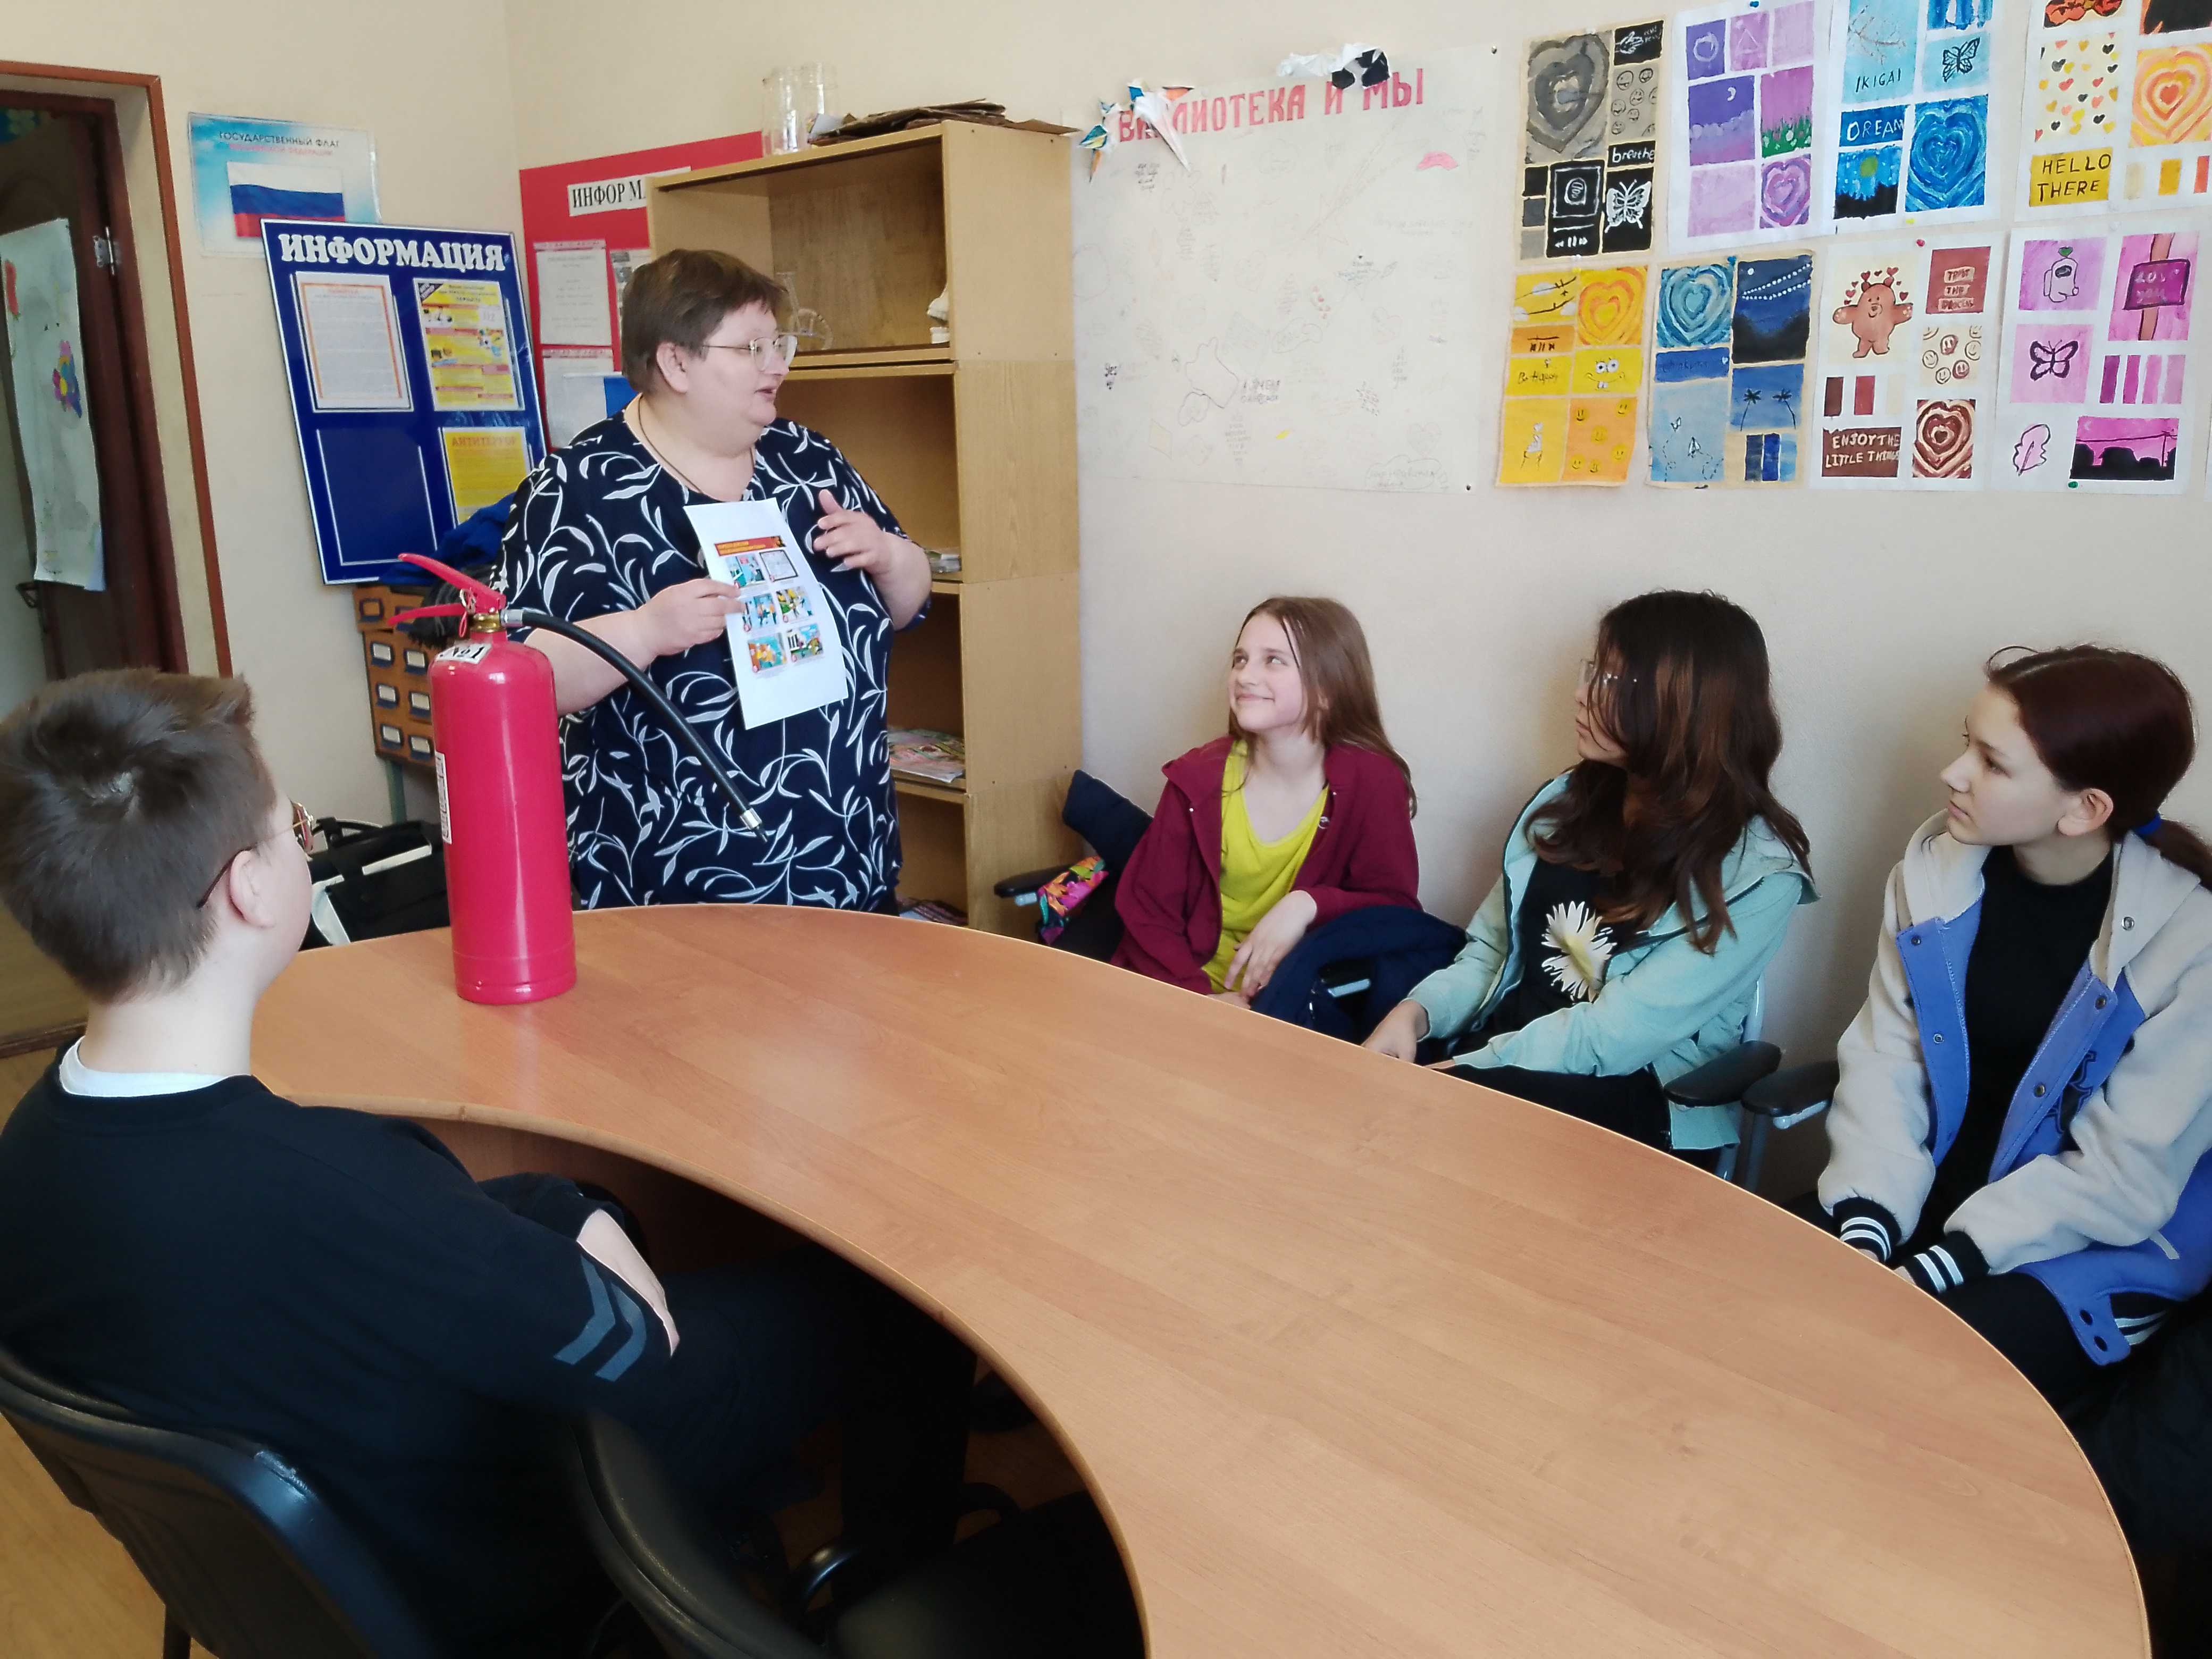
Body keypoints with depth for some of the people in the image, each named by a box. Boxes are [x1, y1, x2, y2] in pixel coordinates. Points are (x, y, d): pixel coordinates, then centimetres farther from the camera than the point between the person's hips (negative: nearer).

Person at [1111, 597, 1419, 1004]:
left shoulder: (1373, 782, -8)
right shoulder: (1197, 778, -5)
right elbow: (1147, 913, -4)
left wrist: (1307, 905, -22)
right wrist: (1202, 998, -19)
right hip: (1198, 996, 0)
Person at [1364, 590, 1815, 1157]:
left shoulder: (1756, 871, -13)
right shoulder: (1569, 800, 6)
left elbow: (1612, 1037, -18)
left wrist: (1453, 1072, -21)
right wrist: (1416, 1013, -10)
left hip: (1637, 1104, -5)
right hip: (1498, 1060, 5)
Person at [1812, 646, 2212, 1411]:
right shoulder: (1936, 865, -7)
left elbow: (2122, 1178, -18)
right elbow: (1884, 1055, -5)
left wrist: (1930, 1272, -23)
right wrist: (1866, 1227, -18)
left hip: (2097, 1245, -4)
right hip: (1924, 1192, 4)